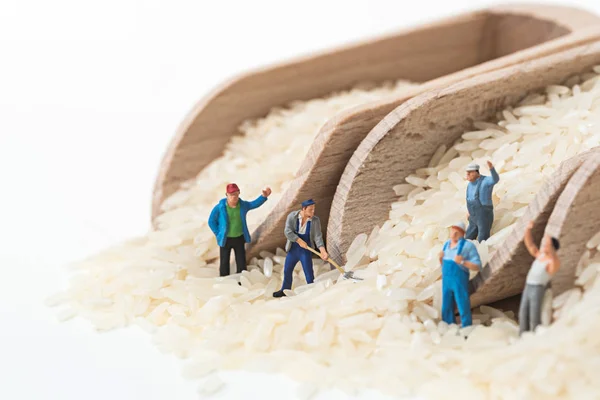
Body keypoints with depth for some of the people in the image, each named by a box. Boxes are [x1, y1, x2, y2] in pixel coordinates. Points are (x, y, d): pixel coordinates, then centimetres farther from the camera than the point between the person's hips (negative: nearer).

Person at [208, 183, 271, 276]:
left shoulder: (243, 205, -8)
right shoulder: (220, 207, -17)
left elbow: (255, 204, 6)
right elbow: (211, 221, -7)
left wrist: (264, 196, -12)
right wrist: (218, 234, -8)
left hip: (239, 239, 3)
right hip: (226, 240, -2)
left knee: (241, 263, 8)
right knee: (224, 264, 8)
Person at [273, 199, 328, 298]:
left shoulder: (315, 220, -13)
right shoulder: (292, 216, -13)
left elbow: (318, 236, -17)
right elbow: (287, 231, -19)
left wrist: (323, 251, -31)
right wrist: (299, 241, -26)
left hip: (306, 251, -2)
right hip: (293, 249, 2)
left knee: (309, 273, -7)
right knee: (287, 270, 16)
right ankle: (285, 290, 34)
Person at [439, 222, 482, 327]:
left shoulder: (468, 246, -9)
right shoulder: (447, 244, 11)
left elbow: (477, 266, -12)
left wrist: (462, 262, -23)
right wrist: (441, 258, -1)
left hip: (460, 281, -7)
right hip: (446, 280, 7)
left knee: (464, 309, -4)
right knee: (446, 308, 10)